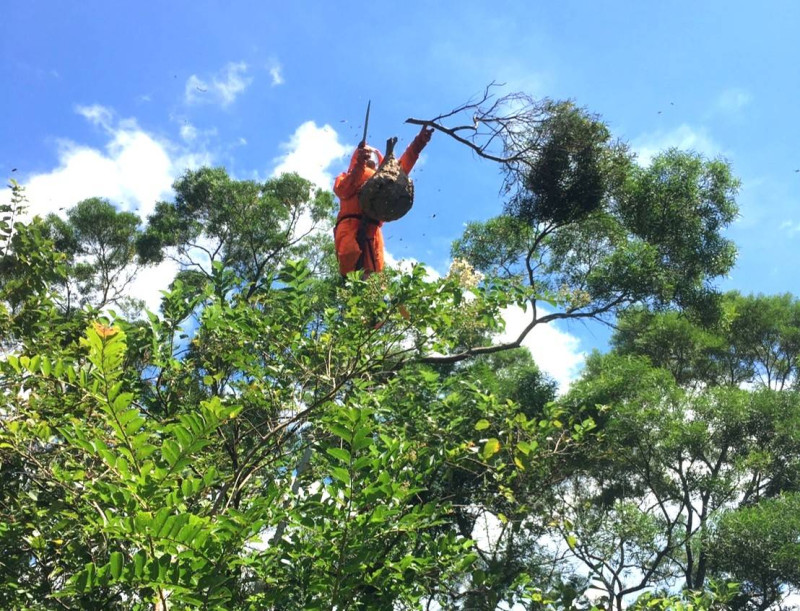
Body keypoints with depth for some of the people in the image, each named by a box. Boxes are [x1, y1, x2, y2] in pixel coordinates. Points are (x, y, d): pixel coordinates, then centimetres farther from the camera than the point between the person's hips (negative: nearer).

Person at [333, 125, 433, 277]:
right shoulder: (347, 177, 27)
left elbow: (401, 167, 22)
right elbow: (341, 190, 4)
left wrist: (418, 143, 11)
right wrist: (359, 166, -5)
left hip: (372, 229, 3)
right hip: (350, 225, -3)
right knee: (350, 265, -26)